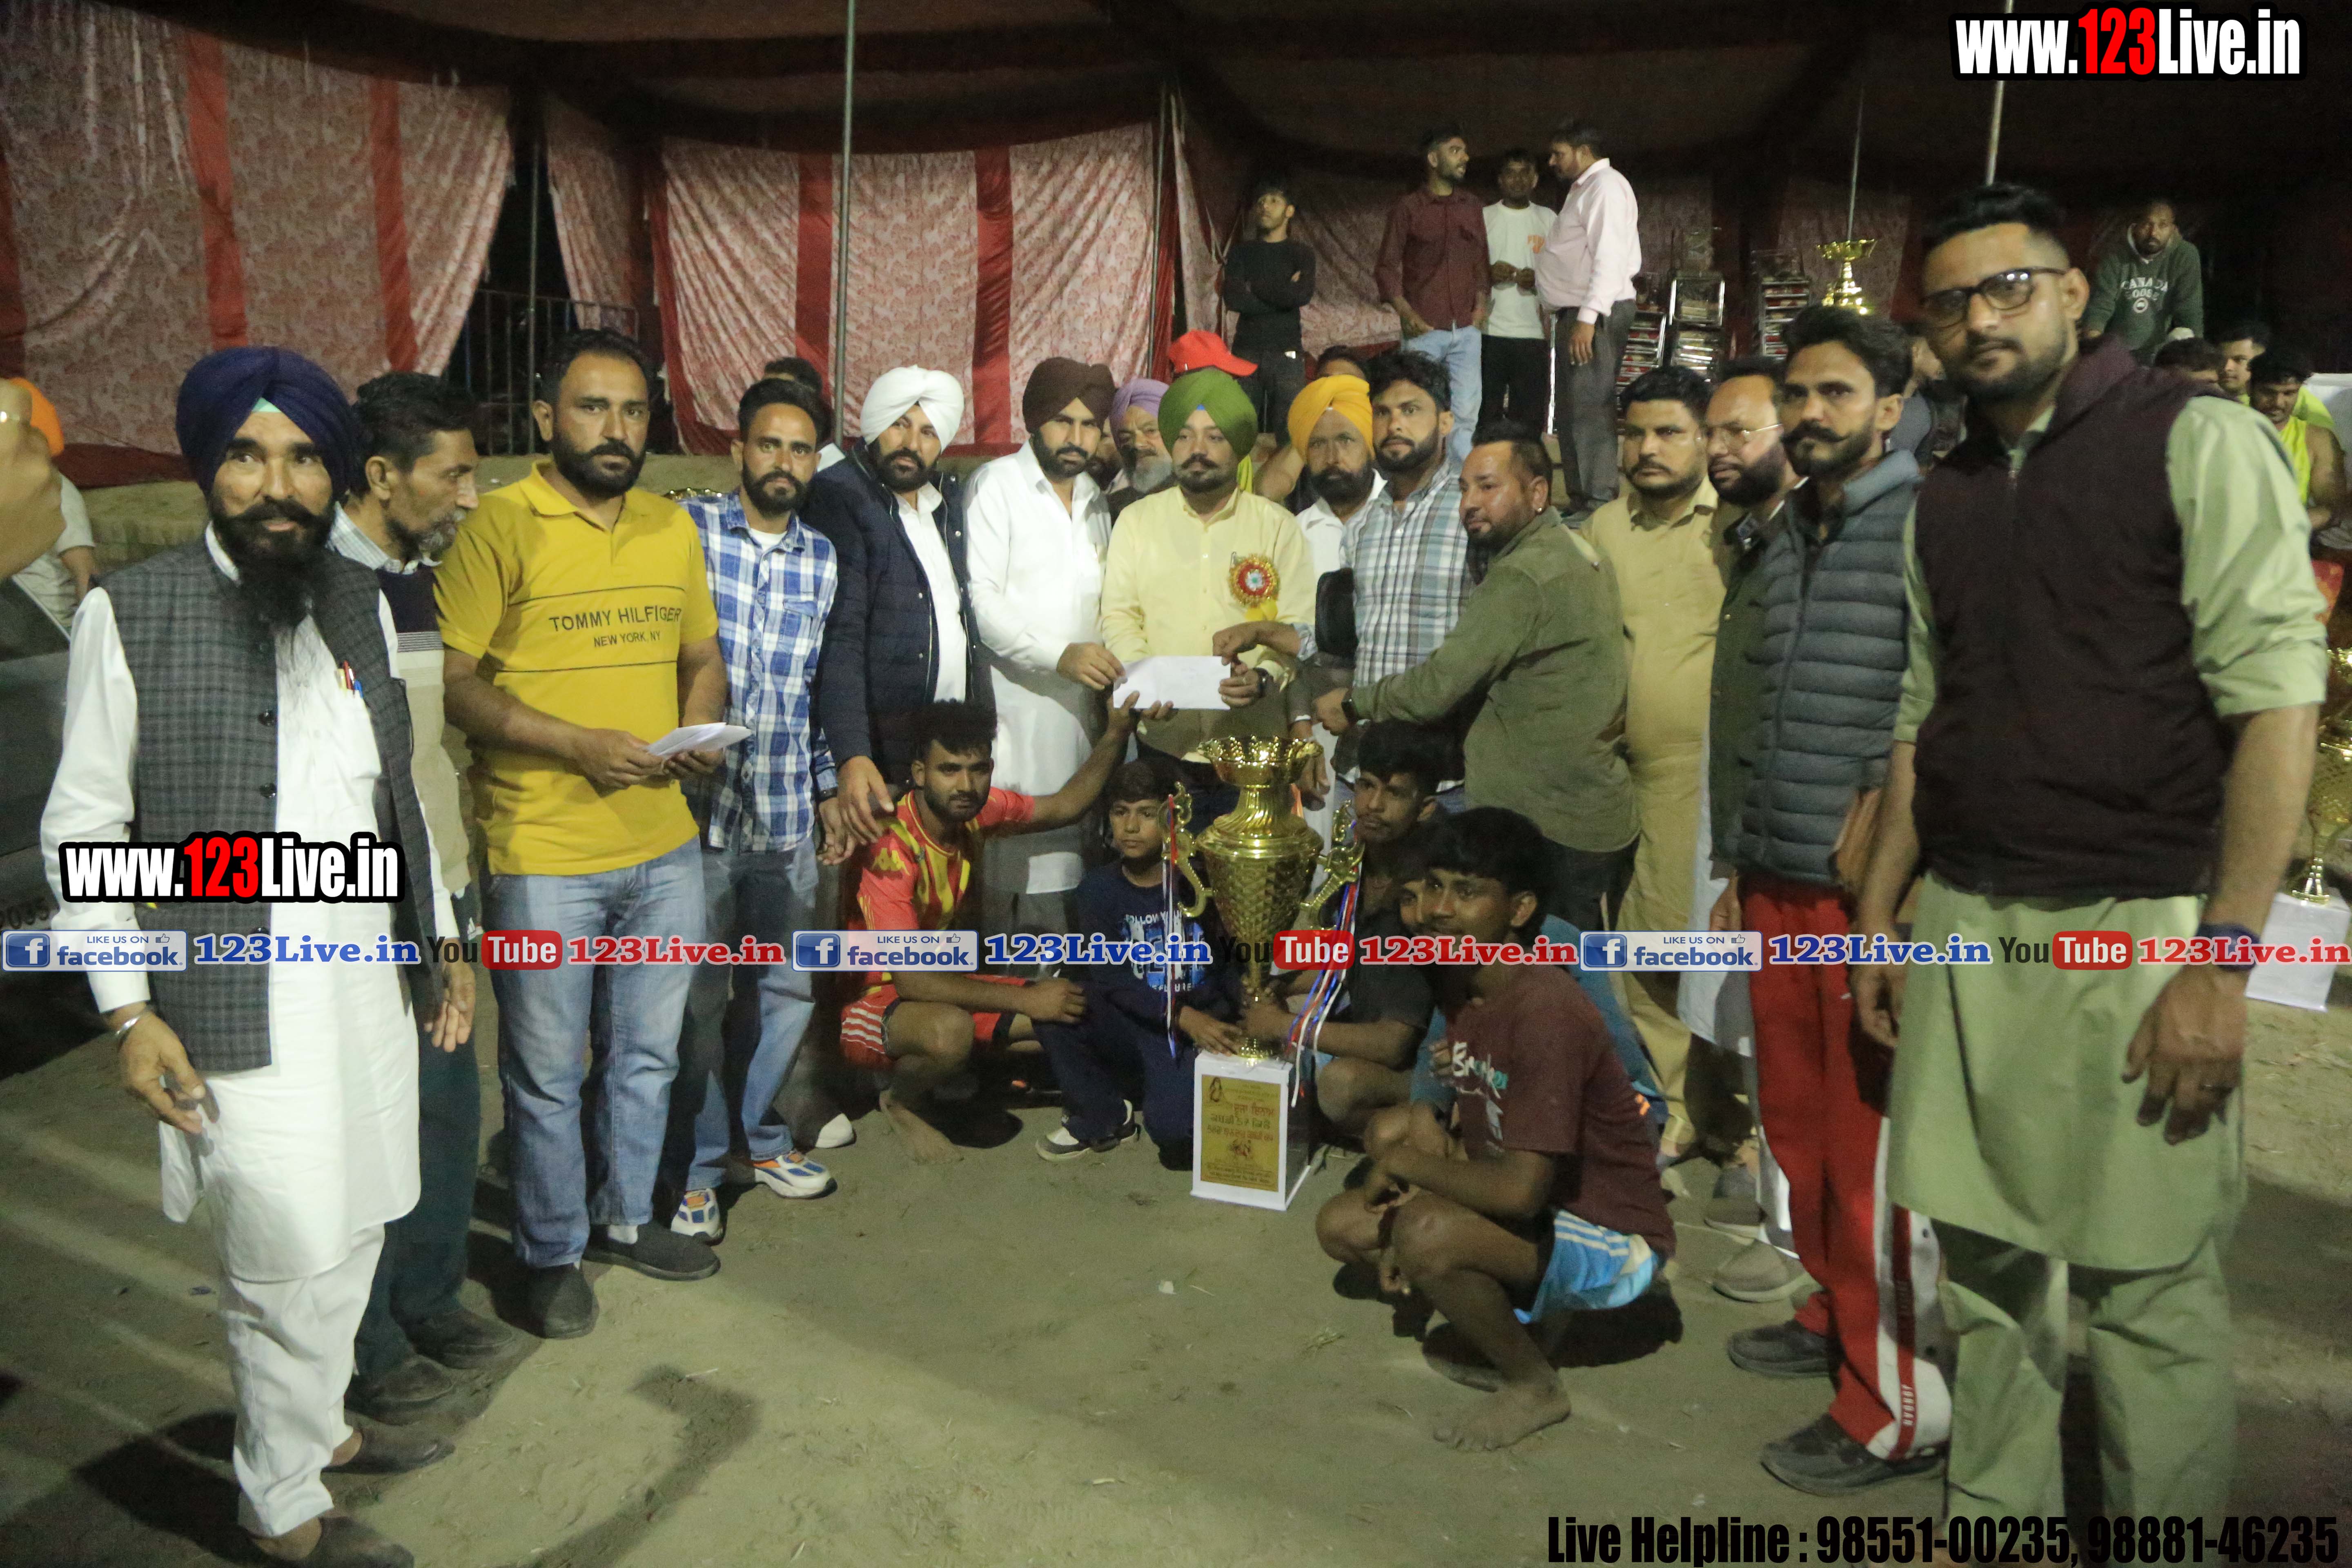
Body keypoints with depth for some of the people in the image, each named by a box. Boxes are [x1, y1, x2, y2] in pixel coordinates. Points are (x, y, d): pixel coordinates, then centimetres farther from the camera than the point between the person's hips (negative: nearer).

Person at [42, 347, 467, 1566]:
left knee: (352, 1229, 16)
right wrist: (128, 1012, -10)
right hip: (243, 1002, -5)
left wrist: (440, 944, 15)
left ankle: (319, 1419, 40)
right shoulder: (131, 614, -9)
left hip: (373, 979, 5)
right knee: (291, 1259, 1)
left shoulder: (360, 603, 7)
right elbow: (83, 828, -6)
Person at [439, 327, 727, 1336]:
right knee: (549, 1073, 9)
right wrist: (576, 743, -21)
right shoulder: (500, 526, -10)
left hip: (665, 845, 6)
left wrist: (699, 727, -2)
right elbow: (448, 682, -13)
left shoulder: (673, 526, 10)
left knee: (646, 1055, 19)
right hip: (543, 856, -6)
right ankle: (552, 1253, 28)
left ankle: (624, 1215, 40)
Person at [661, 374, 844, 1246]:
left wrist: (828, 786, 15)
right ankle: (692, 1172, 19)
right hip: (695, 805, -4)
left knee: (790, 987, 13)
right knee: (696, 996, 3)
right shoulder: (683, 530, -2)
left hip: (787, 815, 5)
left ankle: (761, 1138, 34)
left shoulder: (824, 562, 11)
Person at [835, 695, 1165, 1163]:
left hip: (944, 984, 7)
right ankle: (902, 1102, -3)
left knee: (1072, 1008, -5)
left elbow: (1064, 807, 8)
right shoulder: (890, 850, -29)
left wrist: (1116, 734, -8)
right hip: (870, 1001, -7)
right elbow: (911, 981, -32)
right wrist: (1026, 1000, -29)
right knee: (950, 1029, -38)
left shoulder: (971, 810, -8)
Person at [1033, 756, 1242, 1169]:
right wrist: (1183, 1016, -22)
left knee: (1171, 1128, -31)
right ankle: (1102, 1119, -2)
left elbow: (1237, 956, -1)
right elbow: (1108, 978, -11)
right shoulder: (1099, 888, -1)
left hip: (1199, 1028, -3)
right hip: (1131, 1028, 4)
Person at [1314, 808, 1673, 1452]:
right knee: (1342, 1224, -1)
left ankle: (1533, 1383, -5)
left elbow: (1520, 1190, -34)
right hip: (1532, 1210, 8)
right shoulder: (1464, 987, -1)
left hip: (1613, 1243, -8)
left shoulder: (1546, 1011, -29)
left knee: (1428, 1236, -33)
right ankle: (1512, 1319, 13)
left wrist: (1405, 1162, -19)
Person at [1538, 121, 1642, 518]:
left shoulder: (1606, 187, -9)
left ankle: (1597, 507, -11)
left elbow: (1610, 257, -20)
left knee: (1590, 410, -12)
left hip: (1597, 314, -11)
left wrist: (1588, 317, -27)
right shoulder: (1583, 189, 21)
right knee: (1570, 412, 13)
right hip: (1578, 313, 11)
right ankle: (1580, 503, 19)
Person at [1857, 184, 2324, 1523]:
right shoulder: (1945, 499, 14)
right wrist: (1880, 921, 14)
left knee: (2149, 1288, 2)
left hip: (2133, 930, -5)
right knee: (1991, 1269, 12)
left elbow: (2280, 701, -10)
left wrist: (2223, 960, -16)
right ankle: (1997, 1521, 26)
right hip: (1963, 930, 5)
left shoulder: (2199, 443, -2)